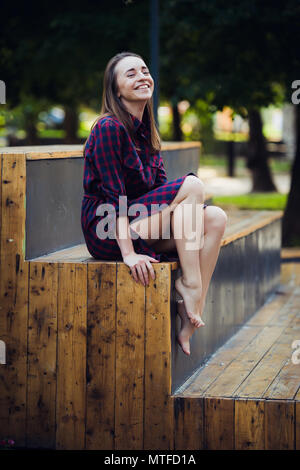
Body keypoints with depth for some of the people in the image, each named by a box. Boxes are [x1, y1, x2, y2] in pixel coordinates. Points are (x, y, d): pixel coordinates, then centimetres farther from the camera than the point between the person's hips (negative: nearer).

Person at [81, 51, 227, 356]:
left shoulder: (146, 130, 13)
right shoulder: (109, 128, -14)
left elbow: (161, 188, 13)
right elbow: (114, 194, -19)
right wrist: (129, 253, -24)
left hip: (141, 221, 8)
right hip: (107, 231, -8)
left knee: (215, 218, -12)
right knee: (192, 185, -20)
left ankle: (191, 320, -17)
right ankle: (188, 283, -18)